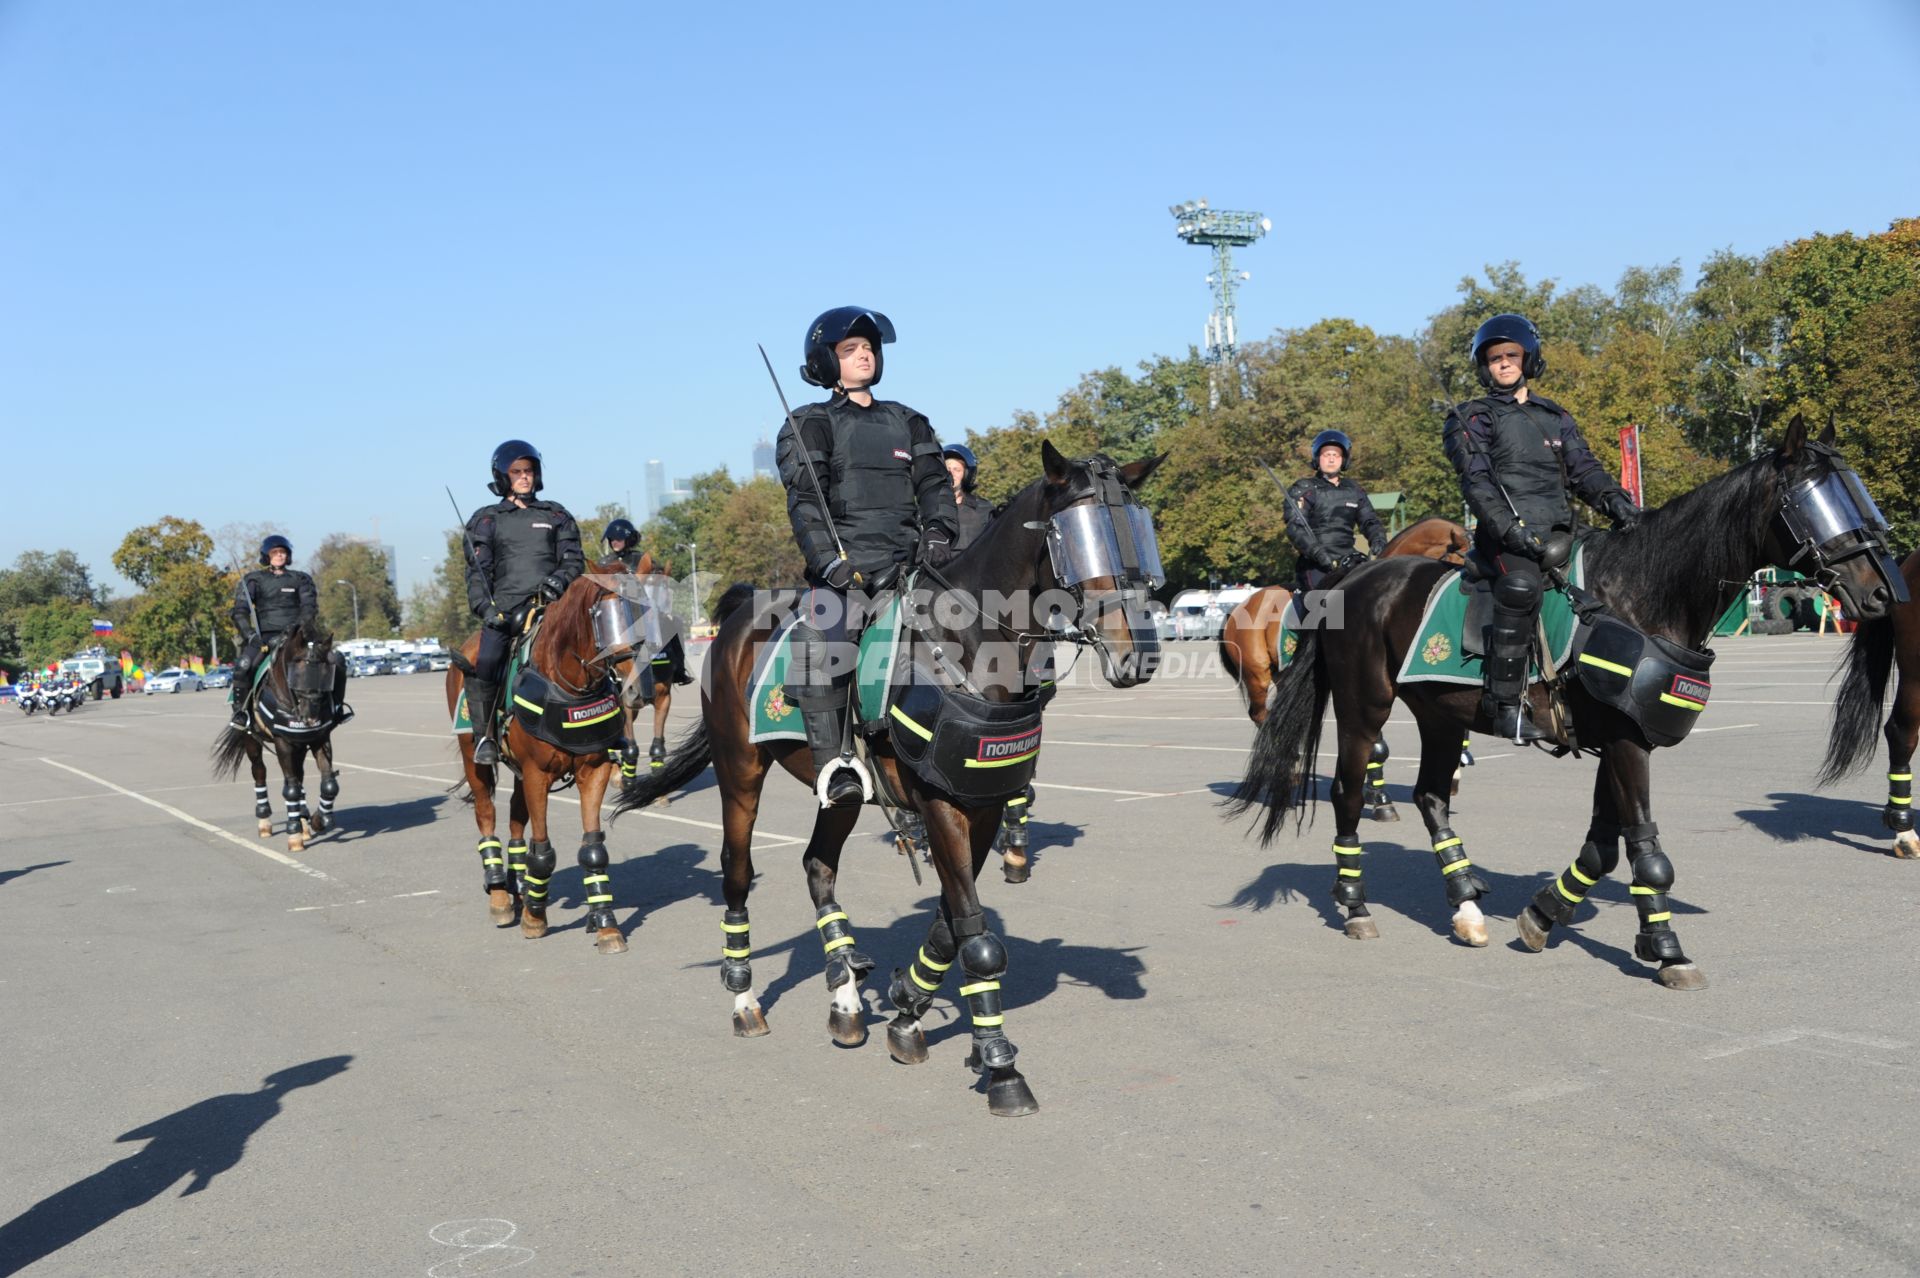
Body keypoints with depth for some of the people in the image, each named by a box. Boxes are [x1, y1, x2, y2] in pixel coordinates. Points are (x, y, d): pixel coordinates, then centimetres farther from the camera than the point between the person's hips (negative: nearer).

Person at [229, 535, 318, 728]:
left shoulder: (300, 579, 16)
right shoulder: (254, 580, 12)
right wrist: (249, 634, -13)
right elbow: (239, 611, 4)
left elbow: (309, 606, 4)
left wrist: (298, 626, -15)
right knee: (243, 665, -27)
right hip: (264, 635, -1)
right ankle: (240, 710, -11)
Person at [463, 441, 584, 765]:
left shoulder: (556, 515, 20)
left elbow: (574, 558, 14)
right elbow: (477, 570, 9)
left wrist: (559, 580, -8)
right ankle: (484, 735, -8)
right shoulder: (486, 520, 16)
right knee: (483, 665, -22)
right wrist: (485, 606, -8)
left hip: (552, 604, 1)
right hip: (506, 606, -1)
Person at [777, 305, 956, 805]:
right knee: (821, 638, -27)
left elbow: (933, 484, 15)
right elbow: (804, 500, -3)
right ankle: (832, 761, -22)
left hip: (908, 562, 5)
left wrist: (938, 531, -5)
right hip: (845, 566, -4)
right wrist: (827, 559, -18)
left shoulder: (907, 422, 23)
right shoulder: (811, 425, 8)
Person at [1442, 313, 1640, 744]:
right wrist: (1508, 527, -21)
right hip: (1507, 533, -6)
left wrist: (1616, 501, -5)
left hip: (1558, 530, 6)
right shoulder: (1475, 418, 9)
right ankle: (1504, 702, -32)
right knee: (1522, 583, -34)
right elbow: (1477, 481, -5)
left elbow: (1584, 469, 16)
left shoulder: (1555, 417, 24)